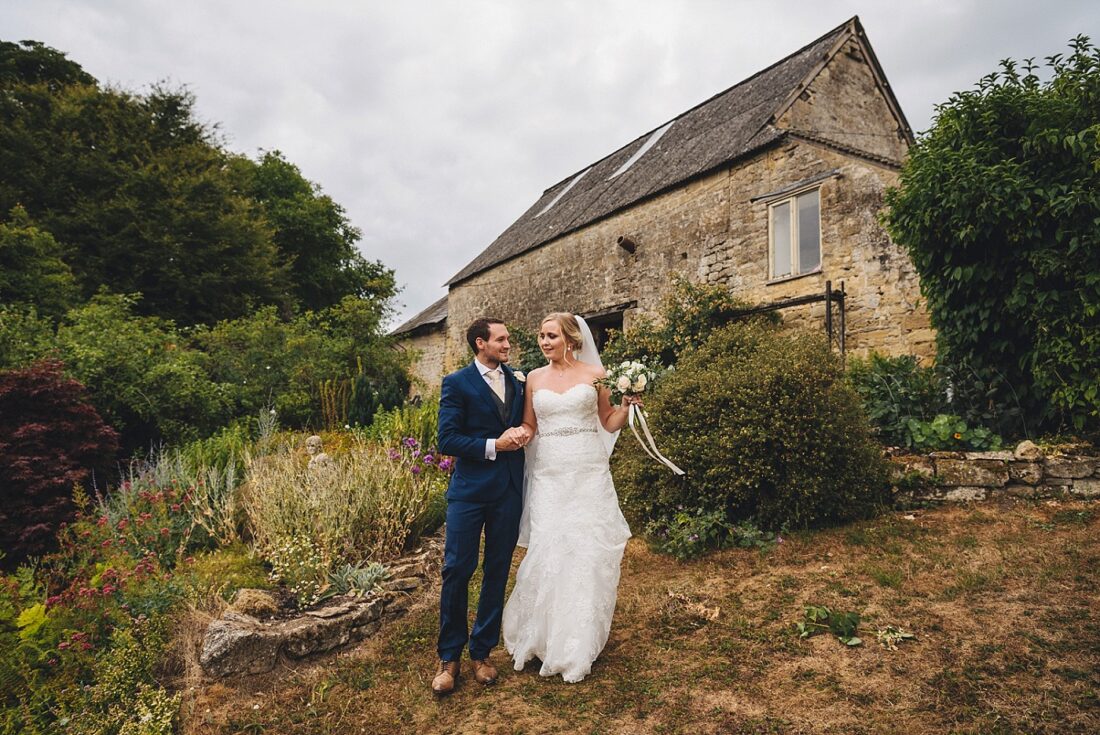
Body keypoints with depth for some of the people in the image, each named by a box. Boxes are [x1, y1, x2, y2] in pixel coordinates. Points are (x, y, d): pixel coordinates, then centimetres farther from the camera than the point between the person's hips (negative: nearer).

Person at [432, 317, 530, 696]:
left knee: (497, 573, 11)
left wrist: (524, 433, -5)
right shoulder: (457, 383, -4)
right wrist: (495, 445, -15)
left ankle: (482, 651, 26)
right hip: (469, 489, -4)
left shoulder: (517, 381, 11)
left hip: (509, 490, 4)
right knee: (457, 570, -1)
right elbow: (447, 440, -10)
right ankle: (449, 657, 17)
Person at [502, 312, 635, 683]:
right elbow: (529, 425, 14)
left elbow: (609, 424, 7)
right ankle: (543, 636, 21)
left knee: (588, 553, 3)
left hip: (588, 475, -1)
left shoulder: (595, 373, 2)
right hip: (548, 476, 2)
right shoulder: (535, 378, 8)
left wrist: (627, 404, -10)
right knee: (546, 554, 1)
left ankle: (579, 643, 21)